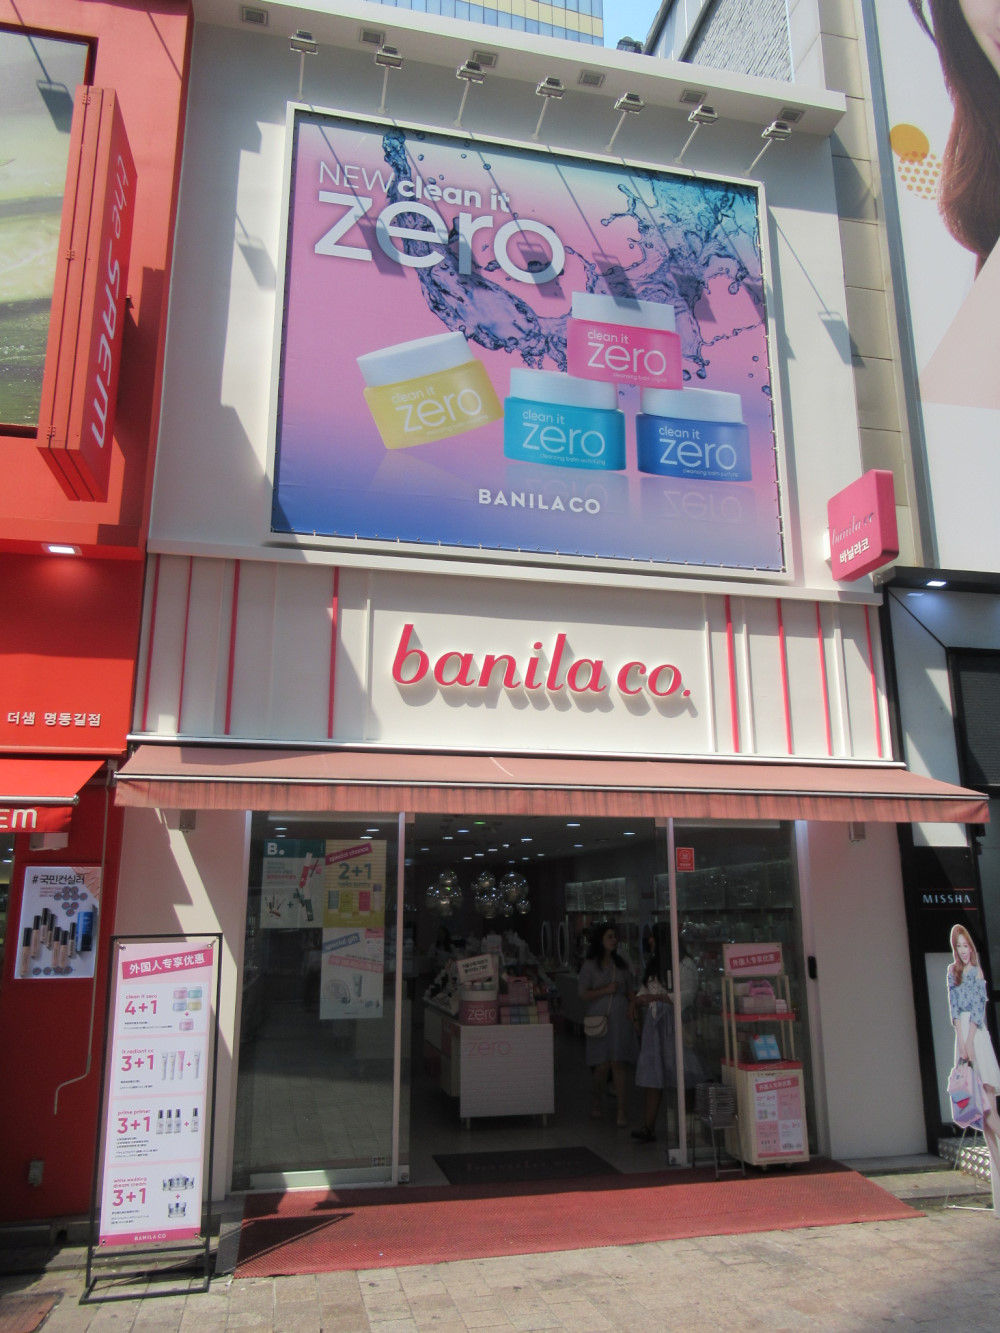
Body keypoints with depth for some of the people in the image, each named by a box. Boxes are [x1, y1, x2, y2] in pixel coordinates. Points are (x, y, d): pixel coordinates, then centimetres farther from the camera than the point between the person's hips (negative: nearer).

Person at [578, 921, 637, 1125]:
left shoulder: (621, 964, 11)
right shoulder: (590, 965, -1)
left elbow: (630, 991, 16)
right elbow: (583, 995, -4)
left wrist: (631, 1008, -2)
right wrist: (606, 990, -14)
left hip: (620, 1018, 3)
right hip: (600, 1018, -3)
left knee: (618, 1064, -1)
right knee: (602, 1065, -2)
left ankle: (621, 1110, 5)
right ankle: (595, 1101, 25)